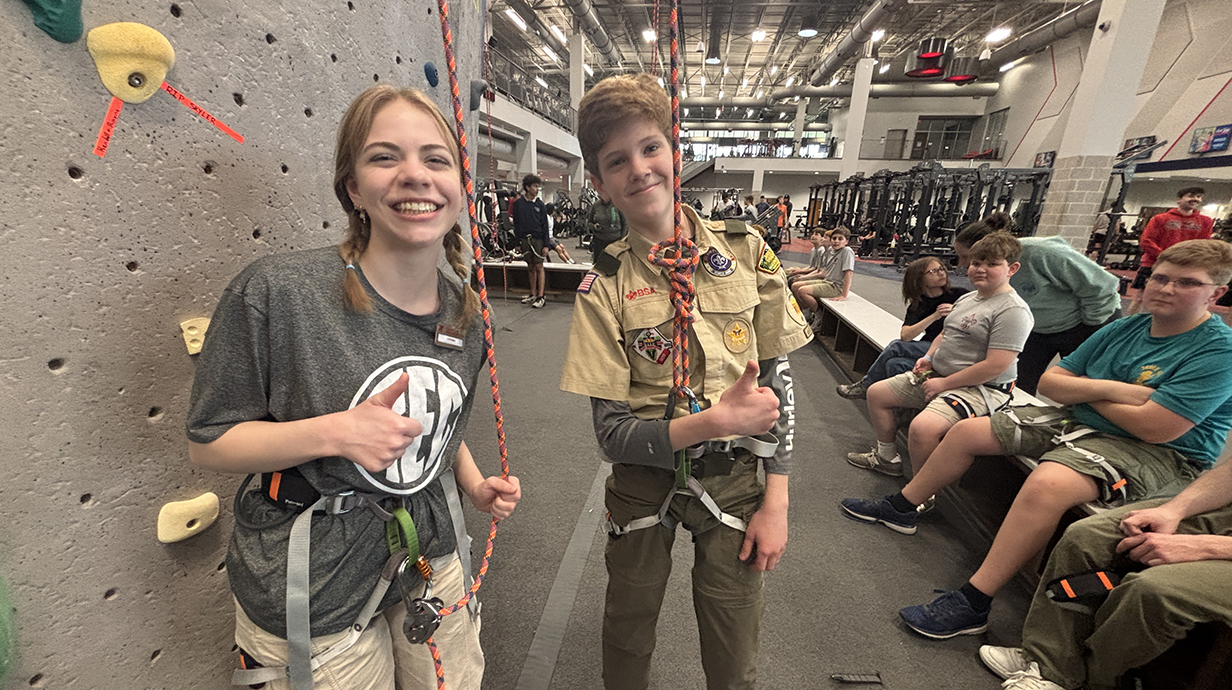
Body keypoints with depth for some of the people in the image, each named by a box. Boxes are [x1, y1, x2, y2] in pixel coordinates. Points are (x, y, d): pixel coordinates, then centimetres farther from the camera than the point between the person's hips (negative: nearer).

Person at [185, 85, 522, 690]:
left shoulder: (466, 311, -4)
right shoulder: (275, 292, -22)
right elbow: (206, 442, -12)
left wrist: (475, 484, -3)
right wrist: (332, 432, -28)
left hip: (433, 560, 5)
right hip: (314, 598, -4)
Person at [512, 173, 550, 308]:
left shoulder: (540, 205, 2)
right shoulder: (518, 203, 6)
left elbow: (545, 225, 1)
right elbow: (516, 223, 9)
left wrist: (546, 245, -5)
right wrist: (517, 241, 3)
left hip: (537, 239, -2)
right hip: (524, 240, 2)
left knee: (539, 267, -2)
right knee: (530, 267, 10)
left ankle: (541, 297, 1)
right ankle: (533, 294, 19)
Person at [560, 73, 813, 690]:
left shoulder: (744, 250, -7)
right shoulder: (603, 289, -11)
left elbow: (776, 377, -2)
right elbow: (612, 434, -13)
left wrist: (776, 501, -4)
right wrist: (714, 420, -27)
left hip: (736, 481, 1)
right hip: (642, 483, 0)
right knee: (628, 641, 23)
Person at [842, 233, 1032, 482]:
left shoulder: (1013, 310, -16)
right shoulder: (967, 298, 12)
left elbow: (995, 366, -23)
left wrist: (944, 383, -18)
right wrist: (929, 357, 5)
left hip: (980, 388, -9)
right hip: (937, 375, 10)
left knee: (922, 427, -34)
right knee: (876, 393, 10)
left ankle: (921, 498, -13)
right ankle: (887, 457, 25)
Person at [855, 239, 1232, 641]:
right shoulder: (1124, 329, 6)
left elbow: (1154, 428, -24)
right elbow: (1049, 383, 4)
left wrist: (1083, 389, -8)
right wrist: (1108, 388, -15)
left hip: (1156, 453, -8)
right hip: (1076, 422, 8)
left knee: (1047, 484, -37)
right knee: (966, 431, 1)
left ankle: (971, 605, -27)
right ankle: (902, 509, 17)